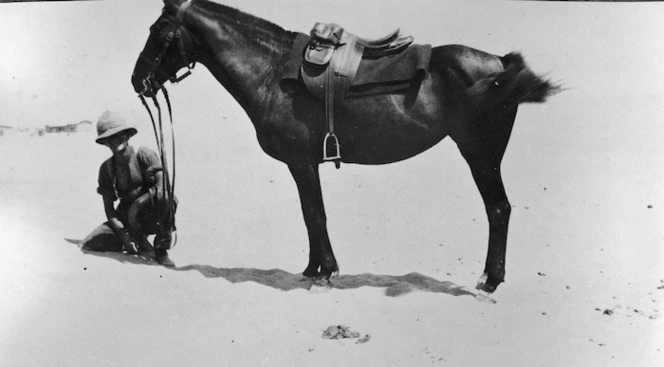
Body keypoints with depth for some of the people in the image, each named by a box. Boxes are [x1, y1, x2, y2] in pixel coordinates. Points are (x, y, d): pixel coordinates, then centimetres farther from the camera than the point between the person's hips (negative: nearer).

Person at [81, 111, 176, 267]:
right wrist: (123, 235, -14)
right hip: (125, 220, 4)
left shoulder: (144, 155, -9)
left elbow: (163, 186, -21)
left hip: (153, 217, -4)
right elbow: (108, 208, 0)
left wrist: (139, 202, -32)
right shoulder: (106, 168, 2)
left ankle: (161, 249, -19)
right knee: (88, 245, -13)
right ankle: (141, 244, 2)